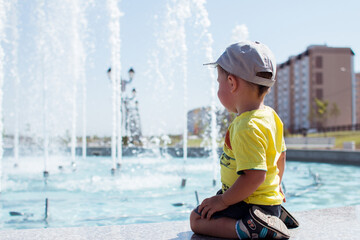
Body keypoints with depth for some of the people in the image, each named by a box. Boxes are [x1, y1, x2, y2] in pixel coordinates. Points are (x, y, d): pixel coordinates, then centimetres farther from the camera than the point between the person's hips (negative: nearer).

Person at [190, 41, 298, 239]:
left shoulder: (247, 128, -27)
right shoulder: (270, 115, 5)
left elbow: (255, 176, -32)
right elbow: (281, 155, 17)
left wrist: (223, 201, -21)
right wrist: (276, 185, 31)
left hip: (252, 205, -10)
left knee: (197, 219, -7)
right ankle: (273, 215, 17)